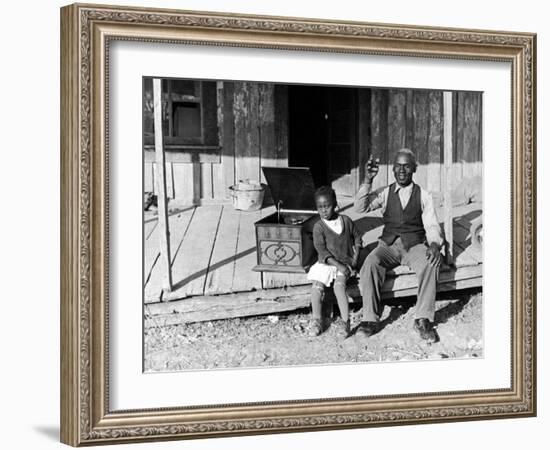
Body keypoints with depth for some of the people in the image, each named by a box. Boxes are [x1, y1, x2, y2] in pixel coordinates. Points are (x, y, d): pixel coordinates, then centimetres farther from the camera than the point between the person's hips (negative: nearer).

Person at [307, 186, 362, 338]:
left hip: (346, 263, 0)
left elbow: (357, 237, 18)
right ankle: (316, 321, -11)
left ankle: (345, 321, -29)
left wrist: (355, 256, 4)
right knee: (317, 285, -22)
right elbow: (321, 249, -12)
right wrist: (338, 265, -21)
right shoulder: (318, 226, -3)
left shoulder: (346, 221, 5)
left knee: (339, 284, -27)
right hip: (326, 263, 1)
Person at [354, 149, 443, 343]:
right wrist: (367, 181, -18)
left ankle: (423, 319, -26)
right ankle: (370, 319, -24)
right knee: (370, 263, -31)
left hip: (415, 245, -1)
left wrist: (434, 244, -21)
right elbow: (360, 208, -4)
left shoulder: (423, 196, 8)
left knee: (431, 263, -33)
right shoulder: (384, 193, 9)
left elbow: (432, 226, 1)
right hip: (389, 244, 1)